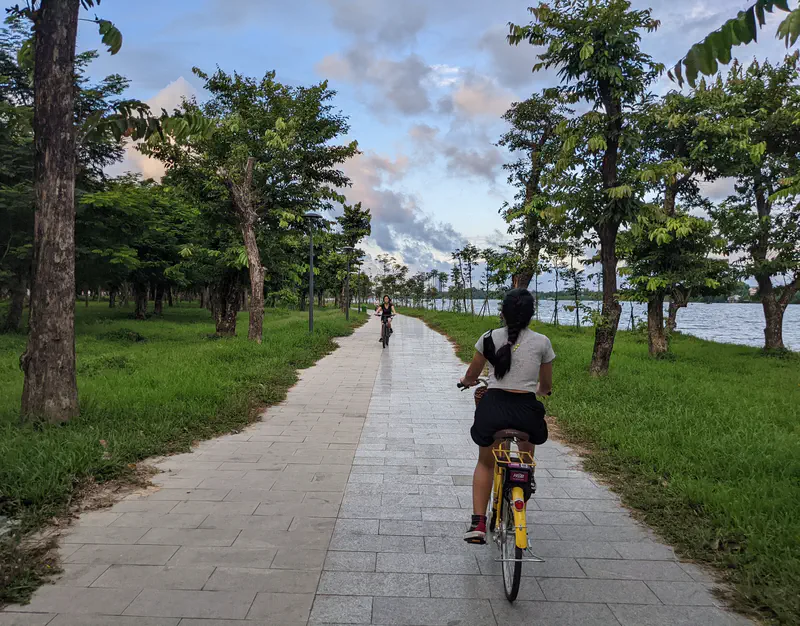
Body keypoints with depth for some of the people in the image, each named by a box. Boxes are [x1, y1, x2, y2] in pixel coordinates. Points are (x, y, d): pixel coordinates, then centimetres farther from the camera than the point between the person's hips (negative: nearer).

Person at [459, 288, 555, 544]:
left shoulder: (489, 338, 3)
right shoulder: (542, 342, 3)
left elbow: (471, 376, 15)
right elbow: (546, 386, 15)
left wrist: (466, 381, 38)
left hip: (493, 405, 0)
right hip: (526, 409, 0)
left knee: (485, 463, 19)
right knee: (529, 432, 38)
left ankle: (478, 523, 10)